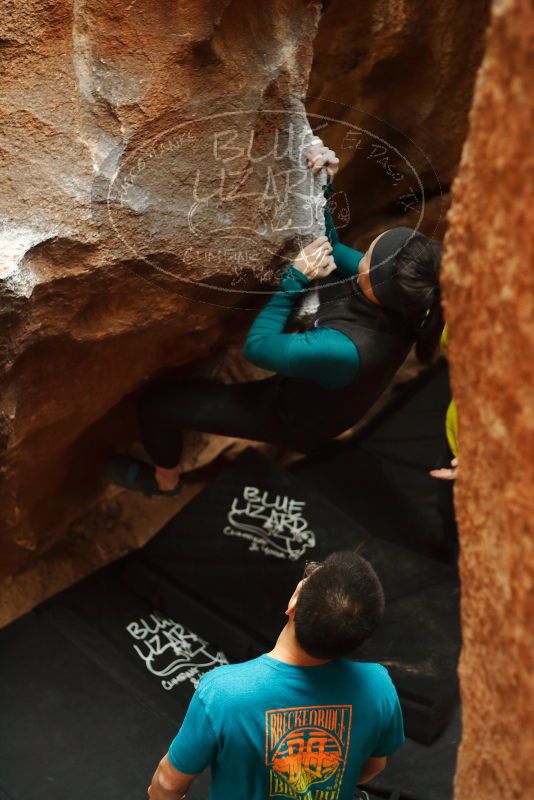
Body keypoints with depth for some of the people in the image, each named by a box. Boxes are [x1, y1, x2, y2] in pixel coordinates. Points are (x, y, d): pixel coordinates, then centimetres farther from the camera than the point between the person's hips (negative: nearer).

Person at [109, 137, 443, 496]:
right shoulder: (398, 301, -24)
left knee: (156, 399, -1)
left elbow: (257, 345, -31)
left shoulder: (346, 350, -46)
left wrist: (298, 277, -29)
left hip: (297, 419, -7)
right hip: (318, 394, 7)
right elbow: (331, 249, -7)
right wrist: (321, 190, -20)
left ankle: (165, 479, 31)